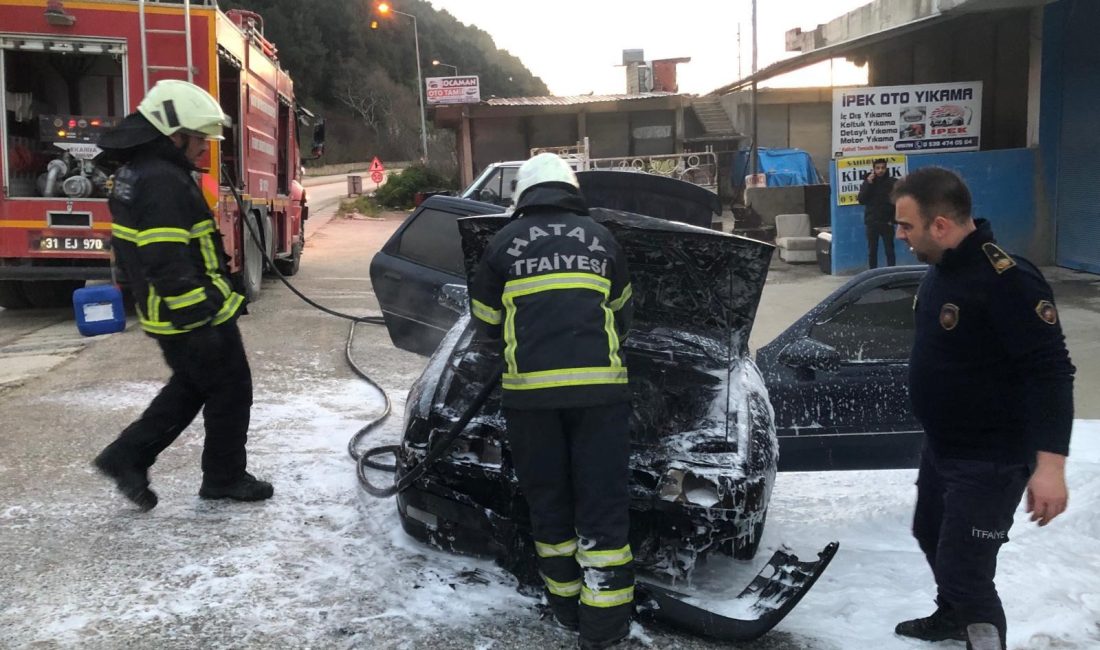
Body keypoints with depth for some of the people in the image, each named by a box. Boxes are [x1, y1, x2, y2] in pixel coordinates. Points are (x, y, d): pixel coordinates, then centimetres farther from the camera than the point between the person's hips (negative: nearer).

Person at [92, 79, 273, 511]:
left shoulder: (134, 174, 11)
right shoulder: (163, 182, -23)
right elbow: (170, 266, -29)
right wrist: (200, 322, -25)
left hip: (164, 315, 10)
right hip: (195, 318, -10)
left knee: (190, 388, 24)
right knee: (230, 393, 6)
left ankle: (127, 457, 23)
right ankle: (225, 478, 20)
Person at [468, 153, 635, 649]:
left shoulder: (504, 242, 9)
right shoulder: (602, 239, 13)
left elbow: (486, 321, 17)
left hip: (530, 388, 0)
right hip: (599, 385, 0)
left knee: (548, 500, 13)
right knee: (603, 502, 4)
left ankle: (566, 605, 22)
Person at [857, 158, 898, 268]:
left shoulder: (892, 182, -2)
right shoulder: (868, 182, 4)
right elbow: (861, 200, -7)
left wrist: (893, 218, -6)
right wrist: (868, 184, -14)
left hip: (887, 222, -2)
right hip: (871, 222, 2)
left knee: (889, 251, 1)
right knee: (872, 251, 6)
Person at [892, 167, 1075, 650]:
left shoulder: (1006, 281, -26)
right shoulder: (941, 269, 3)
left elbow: (1051, 372, -28)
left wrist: (1049, 463, -33)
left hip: (990, 460, -10)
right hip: (941, 447, 10)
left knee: (964, 570, -7)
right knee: (931, 535, 26)